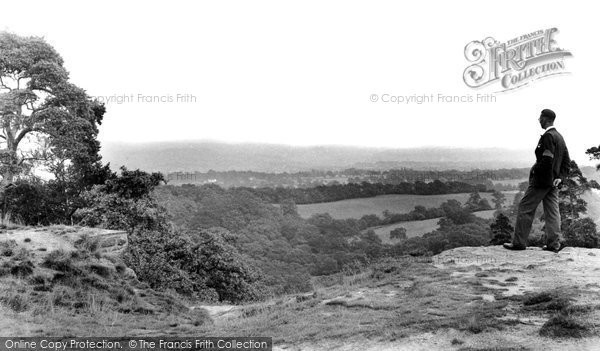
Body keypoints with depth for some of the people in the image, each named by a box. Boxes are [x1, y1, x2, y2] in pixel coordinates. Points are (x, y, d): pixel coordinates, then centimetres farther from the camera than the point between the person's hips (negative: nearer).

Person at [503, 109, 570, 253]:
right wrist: (560, 176, 9)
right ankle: (554, 243, 9)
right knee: (552, 211, 9)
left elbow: (547, 159, -24)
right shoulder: (559, 137, 14)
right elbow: (567, 161, 16)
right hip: (553, 181, 9)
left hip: (541, 180, -9)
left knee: (525, 208, -2)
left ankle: (519, 242, 1)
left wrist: (535, 170, -11)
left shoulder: (548, 136, -16)